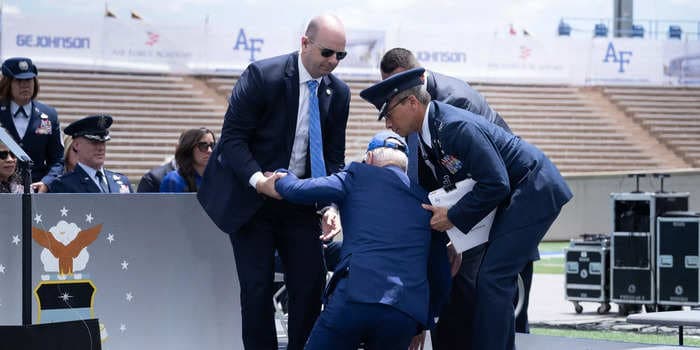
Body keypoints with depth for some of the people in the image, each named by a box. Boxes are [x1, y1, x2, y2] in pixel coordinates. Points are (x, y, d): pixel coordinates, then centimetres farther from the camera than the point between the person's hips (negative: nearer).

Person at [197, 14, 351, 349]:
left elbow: (334, 157, 4)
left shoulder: (338, 92, -1)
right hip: (251, 196, -4)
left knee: (311, 283, -1)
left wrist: (331, 204, -12)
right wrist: (257, 179, -30)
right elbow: (232, 137, -16)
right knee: (257, 287, -6)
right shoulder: (262, 75, -17)